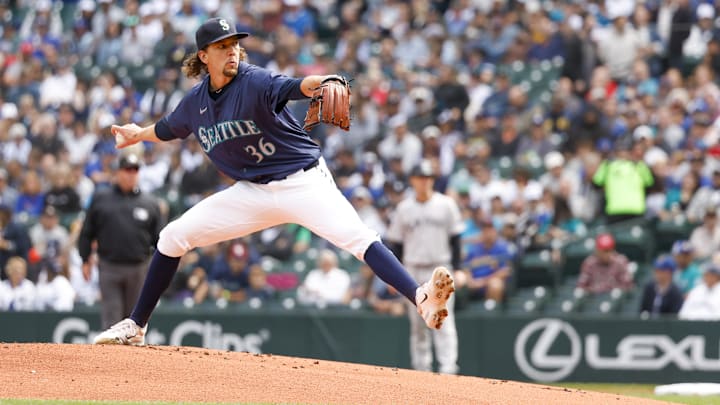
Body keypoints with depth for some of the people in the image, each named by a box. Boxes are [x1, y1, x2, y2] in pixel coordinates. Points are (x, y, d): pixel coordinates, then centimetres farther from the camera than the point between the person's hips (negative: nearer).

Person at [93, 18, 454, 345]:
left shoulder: (255, 82, -18)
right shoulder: (195, 102, 1)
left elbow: (296, 87, -39)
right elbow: (168, 129, 25)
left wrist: (326, 83, -61)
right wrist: (137, 135, 42)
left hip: (302, 180, -6)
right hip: (252, 193, 6)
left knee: (355, 235, -29)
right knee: (173, 237, 4)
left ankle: (421, 299, -44)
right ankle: (135, 327, 17)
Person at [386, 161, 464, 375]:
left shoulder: (446, 205, 2)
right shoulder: (404, 208, 6)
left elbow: (455, 238, 3)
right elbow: (396, 243, 9)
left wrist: (456, 269, -4)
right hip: (413, 270, 2)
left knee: (444, 320, -10)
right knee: (417, 323, 4)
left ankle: (448, 367, -16)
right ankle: (422, 369, 10)